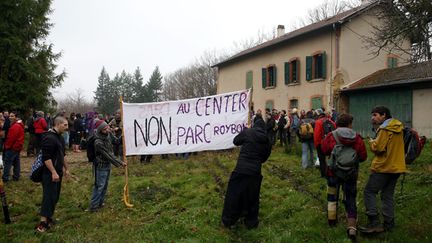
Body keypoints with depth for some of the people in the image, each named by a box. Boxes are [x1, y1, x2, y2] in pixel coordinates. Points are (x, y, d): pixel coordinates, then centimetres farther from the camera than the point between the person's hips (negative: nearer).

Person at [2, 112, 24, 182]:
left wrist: (7, 146, -11)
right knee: (16, 162, 14)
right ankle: (16, 176, 21)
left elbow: (11, 138, -23)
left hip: (12, 147, -10)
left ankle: (5, 178, -1)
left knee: (7, 162, -5)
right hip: (17, 146, 10)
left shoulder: (15, 126, -21)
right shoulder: (19, 124, 13)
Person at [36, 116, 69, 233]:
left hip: (58, 172, 10)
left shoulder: (60, 137, 13)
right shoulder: (49, 138, -19)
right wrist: (53, 172, -25)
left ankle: (48, 217, 25)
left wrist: (66, 168, 24)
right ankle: (43, 222, -1)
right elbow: (46, 158, -24)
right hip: (50, 173, -10)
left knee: (55, 196, 14)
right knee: (49, 197, -7)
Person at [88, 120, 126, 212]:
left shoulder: (108, 135, -4)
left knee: (105, 185, 16)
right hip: (101, 166, -8)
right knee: (99, 186, -1)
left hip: (108, 164, 8)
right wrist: (120, 163, -20)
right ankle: (93, 206, 10)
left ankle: (100, 203, 30)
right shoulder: (98, 142, -28)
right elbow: (108, 155, -24)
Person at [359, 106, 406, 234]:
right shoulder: (398, 127, 12)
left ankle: (374, 223, -6)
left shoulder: (385, 129, -16)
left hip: (384, 167, -9)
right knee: (388, 195, 14)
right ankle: (389, 223, 18)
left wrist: (372, 142, 0)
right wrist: (376, 142, 8)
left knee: (369, 192, -2)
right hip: (396, 166, 9)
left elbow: (378, 148, -19)